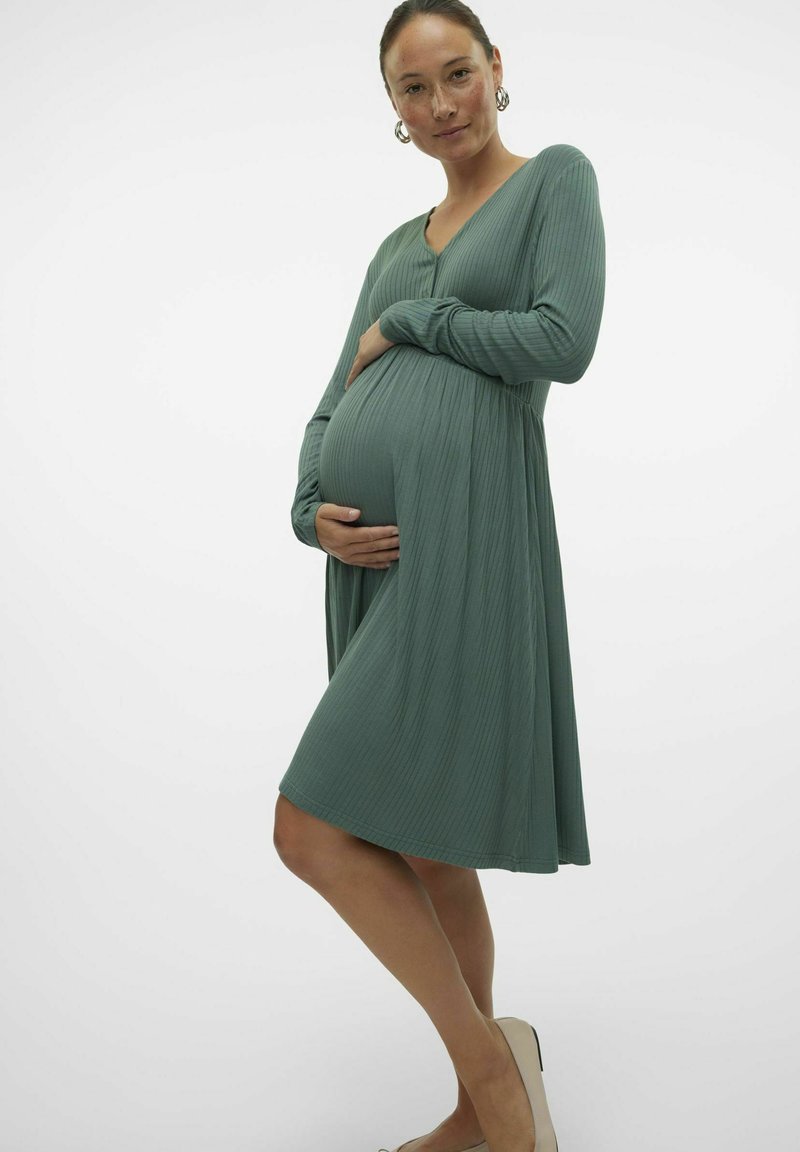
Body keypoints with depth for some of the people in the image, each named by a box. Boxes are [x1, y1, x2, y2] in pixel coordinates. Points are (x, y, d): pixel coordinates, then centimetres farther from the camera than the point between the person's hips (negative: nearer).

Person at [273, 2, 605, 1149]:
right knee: (422, 850, 11)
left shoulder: (557, 175, 6)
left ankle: (488, 1052, 6)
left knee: (314, 827, -12)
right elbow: (331, 412, 16)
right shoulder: (396, 248, 23)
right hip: (376, 554, 8)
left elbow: (563, 342, -10)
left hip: (462, 536, -7)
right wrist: (311, 512, -3)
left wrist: (409, 323, 1)